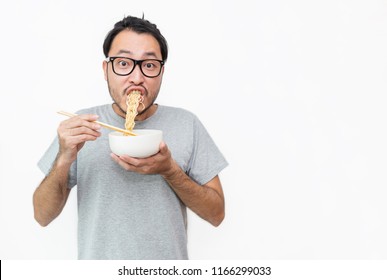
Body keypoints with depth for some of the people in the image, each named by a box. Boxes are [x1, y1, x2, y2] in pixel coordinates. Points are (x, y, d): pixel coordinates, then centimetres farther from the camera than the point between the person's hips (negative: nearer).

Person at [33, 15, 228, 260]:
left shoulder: (187, 124, -8)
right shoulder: (80, 126, -7)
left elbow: (216, 214, -8)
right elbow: (43, 216, -7)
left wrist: (170, 171, -24)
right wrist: (64, 159, -24)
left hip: (168, 269, 0)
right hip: (97, 262, 0)